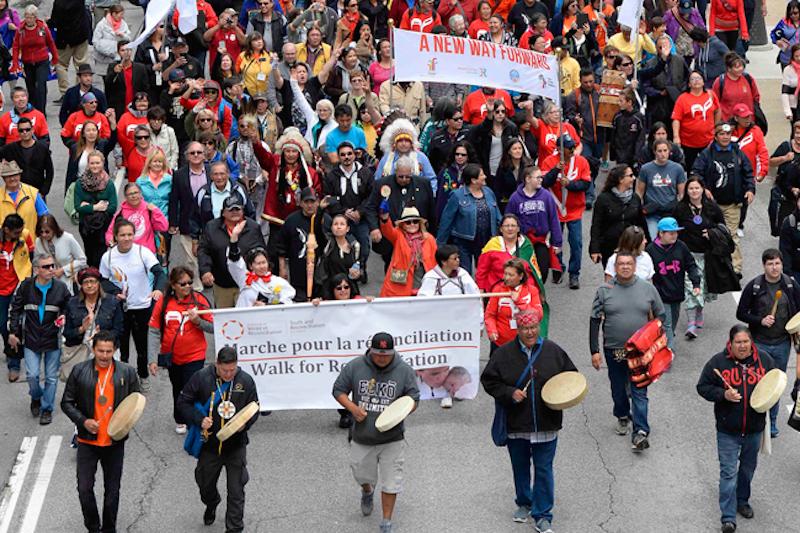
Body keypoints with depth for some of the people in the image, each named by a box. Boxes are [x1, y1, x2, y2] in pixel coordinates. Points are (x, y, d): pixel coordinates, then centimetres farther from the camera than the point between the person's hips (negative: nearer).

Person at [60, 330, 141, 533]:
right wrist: (83, 421, -14)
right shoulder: (79, 371, -6)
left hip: (115, 441, 1)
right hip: (88, 440, -1)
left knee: (112, 490, 11)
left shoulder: (127, 373, -3)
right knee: (84, 489, -2)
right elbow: (67, 402, 0)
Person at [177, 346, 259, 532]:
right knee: (205, 483, 21)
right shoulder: (201, 378, -11)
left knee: (236, 491, 0)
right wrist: (199, 419, -19)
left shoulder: (246, 381, -7)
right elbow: (183, 403, -4)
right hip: (208, 445, 1)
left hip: (236, 445, -1)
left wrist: (244, 424, -17)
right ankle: (211, 505, 54)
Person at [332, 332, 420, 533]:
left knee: (390, 482, 0)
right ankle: (367, 493, 56)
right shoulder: (354, 367, -9)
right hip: (362, 439, 1)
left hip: (391, 439, -1)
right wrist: (352, 408, -17)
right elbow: (339, 390, 1)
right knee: (362, 475, 20)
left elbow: (413, 399, -1)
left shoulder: (404, 371, -9)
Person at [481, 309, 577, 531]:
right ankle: (524, 503, 38)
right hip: (516, 424, 1)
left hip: (546, 423, -1)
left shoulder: (553, 351, -2)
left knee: (544, 469, 0)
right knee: (520, 467, 17)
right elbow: (489, 380, 0)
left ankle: (542, 515, 8)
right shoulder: (504, 353, -4)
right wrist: (510, 393, -13)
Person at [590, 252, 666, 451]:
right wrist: (594, 351, -3)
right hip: (613, 350, 1)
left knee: (639, 391, -7)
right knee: (618, 388, 15)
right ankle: (622, 416, 41)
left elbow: (660, 315, 11)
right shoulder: (604, 290, -2)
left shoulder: (648, 289, 0)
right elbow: (595, 321, 1)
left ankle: (640, 432, -11)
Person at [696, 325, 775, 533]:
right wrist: (723, 394, -20)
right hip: (728, 431, -3)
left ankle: (742, 501, 42)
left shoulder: (764, 360, -2)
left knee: (748, 468, 20)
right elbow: (703, 387, -4)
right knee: (728, 473, -3)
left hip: (754, 429, 3)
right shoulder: (718, 362, -9)